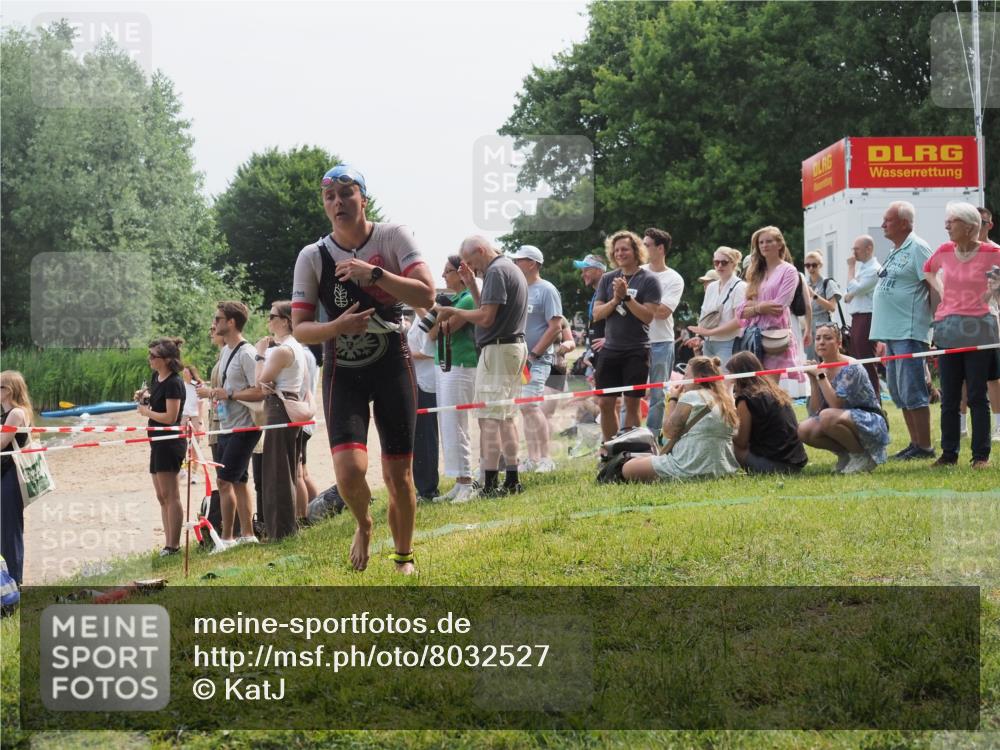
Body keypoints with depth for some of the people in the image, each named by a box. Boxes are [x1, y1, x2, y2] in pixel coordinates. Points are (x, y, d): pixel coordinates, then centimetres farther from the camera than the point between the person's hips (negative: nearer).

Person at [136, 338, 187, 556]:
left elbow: (170, 417, -22)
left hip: (170, 443, -10)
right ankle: (169, 543, 17)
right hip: (159, 442, 10)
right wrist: (145, 397, 7)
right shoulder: (157, 377, 10)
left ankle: (174, 545, -4)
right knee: (162, 496, 12)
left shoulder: (173, 383, -17)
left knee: (170, 495, -7)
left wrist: (147, 412, -10)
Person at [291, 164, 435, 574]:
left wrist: (374, 273, -26)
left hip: (393, 367, 0)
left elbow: (426, 296, -17)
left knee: (399, 475, 2)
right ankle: (363, 527, 15)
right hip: (343, 373, 0)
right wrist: (337, 326, -23)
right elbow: (299, 328, -3)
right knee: (349, 470, -18)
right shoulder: (312, 257, -4)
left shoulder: (394, 237, -7)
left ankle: (404, 557, 26)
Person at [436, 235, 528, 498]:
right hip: (516, 347, 11)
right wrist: (471, 285, 16)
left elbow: (486, 317, -20)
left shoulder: (496, 272, -12)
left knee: (489, 419, -11)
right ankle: (512, 481, 14)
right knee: (505, 417, 13)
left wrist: (455, 312, -6)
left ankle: (490, 484, -14)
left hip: (498, 350, -11)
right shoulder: (511, 268, 20)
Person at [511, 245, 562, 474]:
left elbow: (555, 327, -11)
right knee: (525, 408, 8)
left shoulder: (546, 290, -6)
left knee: (530, 405, -17)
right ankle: (532, 459, 13)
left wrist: (533, 354, -14)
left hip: (537, 359, -7)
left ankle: (545, 459, -13)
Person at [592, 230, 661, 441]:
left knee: (632, 404, -1)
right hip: (610, 349, 4)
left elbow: (648, 316, -12)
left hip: (636, 351, -4)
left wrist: (626, 296, -19)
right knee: (606, 403, 5)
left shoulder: (648, 281, -4)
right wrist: (615, 299, -12)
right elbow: (597, 313, 4)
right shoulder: (608, 279, 9)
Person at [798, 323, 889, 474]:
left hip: (871, 425, -7)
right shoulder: (820, 369, 4)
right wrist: (812, 380, -11)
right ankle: (845, 455, 4)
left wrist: (821, 376, -22)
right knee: (804, 430, -15)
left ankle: (862, 456, -13)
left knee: (827, 417, -34)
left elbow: (836, 405, -27)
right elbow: (815, 412, -3)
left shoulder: (850, 368, -16)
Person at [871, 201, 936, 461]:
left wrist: (936, 326, -16)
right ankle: (915, 444, 18)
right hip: (892, 334, 10)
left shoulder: (917, 249, -9)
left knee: (912, 391, -9)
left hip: (909, 333, -10)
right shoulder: (895, 253, 19)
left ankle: (924, 447, -4)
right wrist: (883, 339, 22)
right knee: (899, 392, 12)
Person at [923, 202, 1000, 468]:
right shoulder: (945, 251, 6)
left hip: (977, 329, -4)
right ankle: (949, 453, 14)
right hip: (947, 329, 4)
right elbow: (928, 269, 26)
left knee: (977, 396, -1)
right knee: (949, 397, 8)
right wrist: (940, 290, 12)